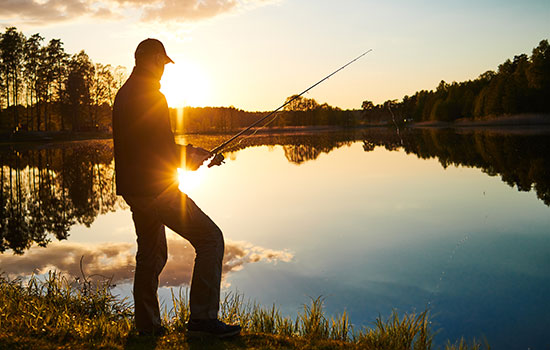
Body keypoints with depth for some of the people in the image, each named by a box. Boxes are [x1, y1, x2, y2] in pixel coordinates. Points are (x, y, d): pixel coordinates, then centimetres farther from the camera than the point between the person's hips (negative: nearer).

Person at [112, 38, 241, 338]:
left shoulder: (124, 94, 16)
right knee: (210, 238, -5)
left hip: (132, 188, 10)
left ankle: (147, 327, 25)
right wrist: (189, 158, 1)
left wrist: (187, 150, 18)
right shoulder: (151, 95, -14)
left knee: (151, 254, 19)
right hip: (156, 187, -10)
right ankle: (202, 317, -7)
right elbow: (163, 150, -18)